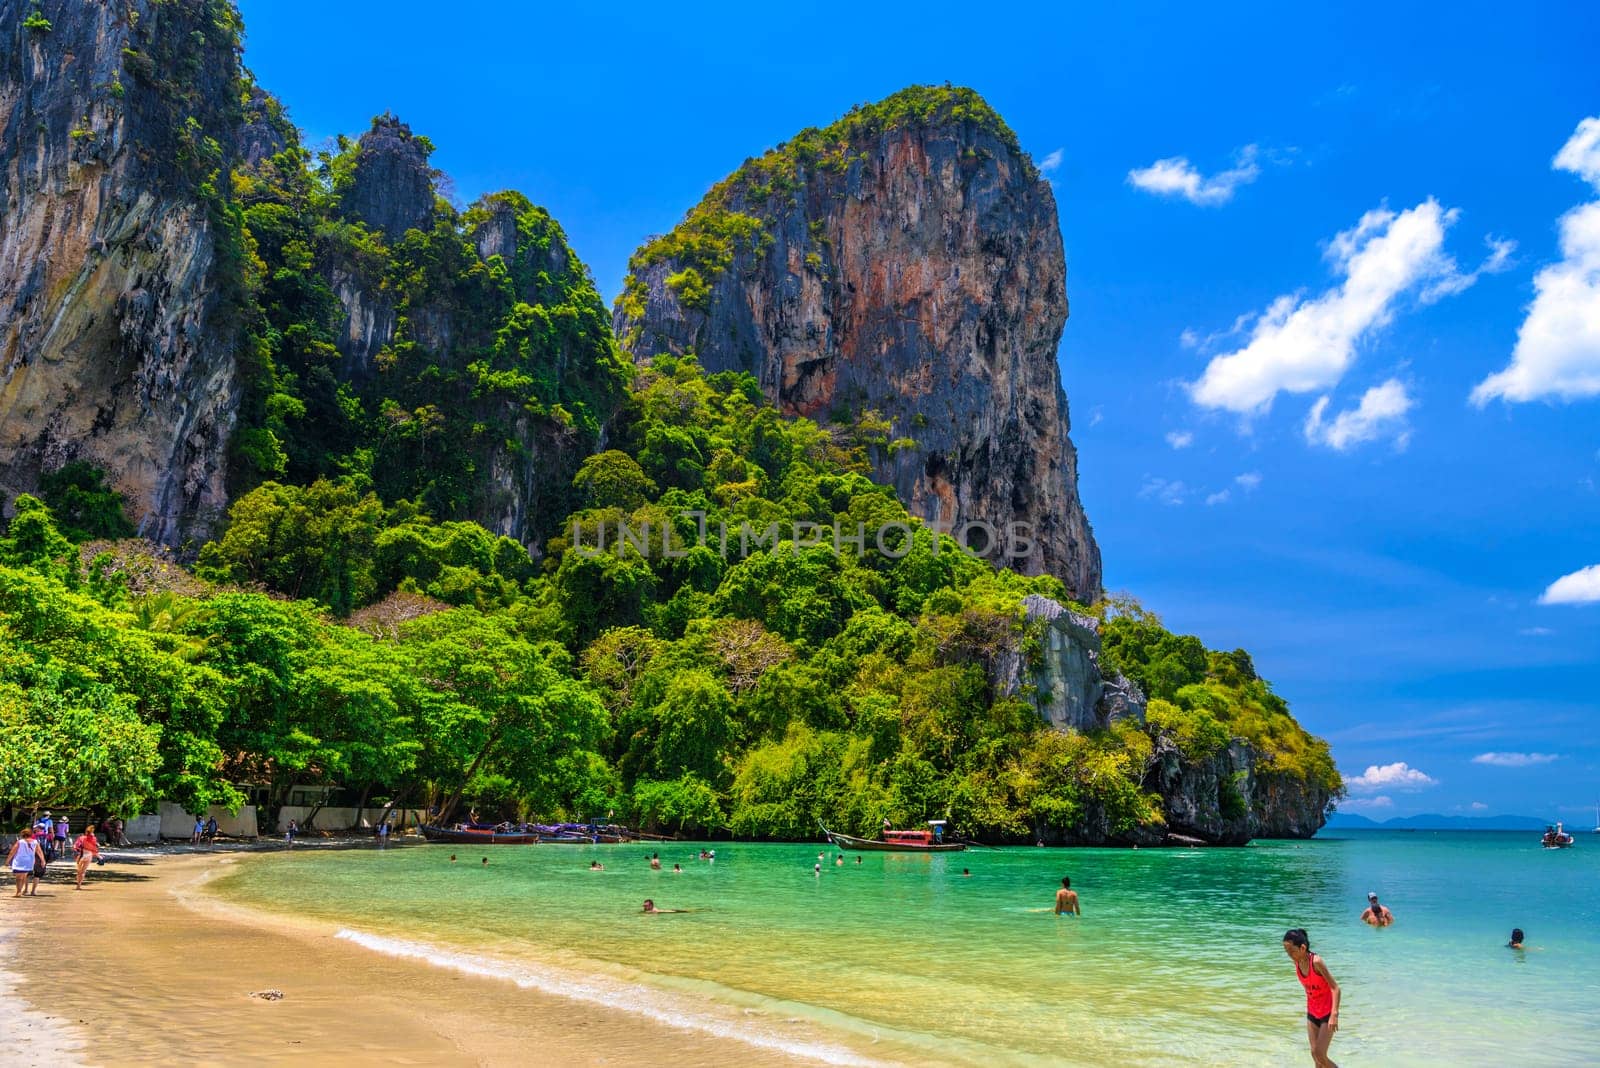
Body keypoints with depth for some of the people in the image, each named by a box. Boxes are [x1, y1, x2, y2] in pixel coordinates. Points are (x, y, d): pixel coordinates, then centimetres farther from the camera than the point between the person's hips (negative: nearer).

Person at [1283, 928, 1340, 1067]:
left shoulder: (1316, 962, -25)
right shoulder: (1297, 963, -5)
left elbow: (1335, 988, -25)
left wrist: (1334, 1014, -31)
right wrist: (1308, 1009, 14)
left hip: (1327, 1013, -6)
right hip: (1312, 1013, 6)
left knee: (1319, 1054, -10)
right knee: (1315, 1054, 7)